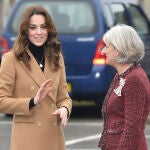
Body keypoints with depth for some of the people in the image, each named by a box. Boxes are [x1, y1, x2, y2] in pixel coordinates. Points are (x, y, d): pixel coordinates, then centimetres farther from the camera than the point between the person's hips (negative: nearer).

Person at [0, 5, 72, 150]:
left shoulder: (57, 58, 12)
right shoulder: (12, 59, -4)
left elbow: (63, 97, 15)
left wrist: (64, 109, -6)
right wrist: (32, 102, -18)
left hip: (54, 137, 4)